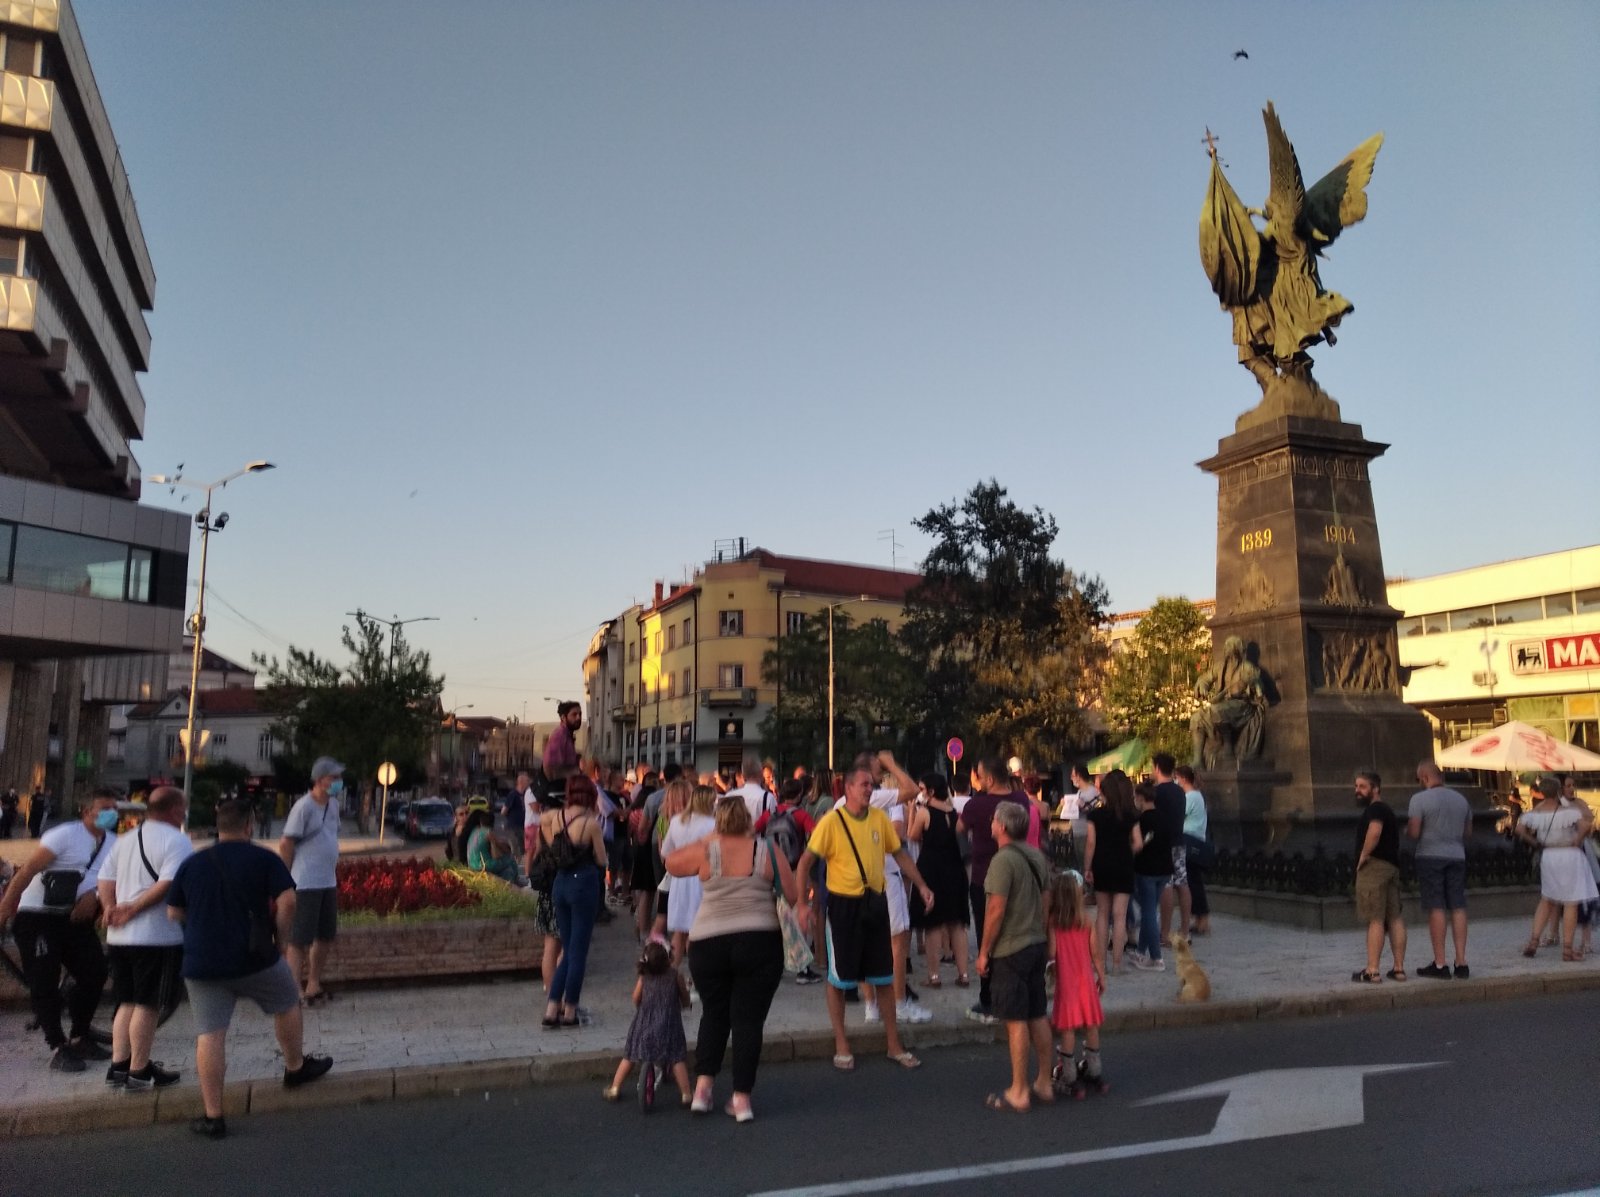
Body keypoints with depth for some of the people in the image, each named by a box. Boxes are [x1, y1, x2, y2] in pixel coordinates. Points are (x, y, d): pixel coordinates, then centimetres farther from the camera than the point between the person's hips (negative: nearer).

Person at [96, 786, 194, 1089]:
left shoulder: (125, 840, 16)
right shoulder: (177, 840, -10)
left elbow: (105, 880, 10)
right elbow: (168, 884, -21)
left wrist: (112, 909, -1)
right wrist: (133, 909, -13)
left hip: (119, 937, 8)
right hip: (157, 936, -8)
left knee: (127, 1002, 17)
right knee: (147, 1004, 1)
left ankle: (118, 1066, 19)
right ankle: (138, 1071, 7)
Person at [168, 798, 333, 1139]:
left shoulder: (191, 864, 7)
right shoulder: (265, 859, -5)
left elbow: (173, 914, 10)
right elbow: (287, 902, -15)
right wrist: (282, 937, -1)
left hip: (201, 964, 3)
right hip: (254, 958, -3)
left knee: (209, 1035, 5)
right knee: (287, 1005, 21)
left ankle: (213, 1116, 7)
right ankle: (296, 1068, 37)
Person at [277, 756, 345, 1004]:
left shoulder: (333, 804, 8)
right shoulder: (304, 807, -15)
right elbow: (285, 845, -12)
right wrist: (287, 879, -8)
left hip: (329, 883, 8)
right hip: (305, 885, -8)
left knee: (324, 937, 14)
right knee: (300, 940, -2)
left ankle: (314, 985, 26)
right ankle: (294, 991, 5)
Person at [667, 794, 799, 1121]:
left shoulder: (705, 851, -2)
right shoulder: (767, 851, -3)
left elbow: (671, 863, 15)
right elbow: (794, 896, -1)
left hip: (708, 944, 1)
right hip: (760, 944, -1)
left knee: (714, 1014, 19)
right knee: (749, 1019, 6)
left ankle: (703, 1085, 13)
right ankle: (742, 1097, 9)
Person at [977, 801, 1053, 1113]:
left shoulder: (1003, 860, -18)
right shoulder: (1037, 856, 7)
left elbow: (996, 910, -20)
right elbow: (1045, 902, 13)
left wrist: (984, 951, -11)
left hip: (1010, 950, -8)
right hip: (1036, 944, 8)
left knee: (1016, 1021, -1)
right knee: (1038, 1017, 15)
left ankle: (1018, 1093, 6)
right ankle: (1044, 1084, 24)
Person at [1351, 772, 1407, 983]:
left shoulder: (1375, 809, -10)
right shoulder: (1386, 810, 22)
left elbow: (1374, 832, -29)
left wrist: (1363, 855, -19)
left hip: (1374, 866, -10)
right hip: (1391, 866, 10)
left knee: (1375, 920, -10)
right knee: (1394, 918, 10)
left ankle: (1372, 971, -10)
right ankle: (1399, 968, 12)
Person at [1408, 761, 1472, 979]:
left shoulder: (1420, 799, -9)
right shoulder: (1461, 799, 10)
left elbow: (1413, 832, -14)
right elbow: (1468, 833, 15)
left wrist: (1407, 828, 7)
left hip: (1430, 857, -5)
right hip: (1457, 857, 5)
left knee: (1436, 909, -3)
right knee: (1458, 908, 6)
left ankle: (1440, 964, 0)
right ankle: (1461, 962, 7)